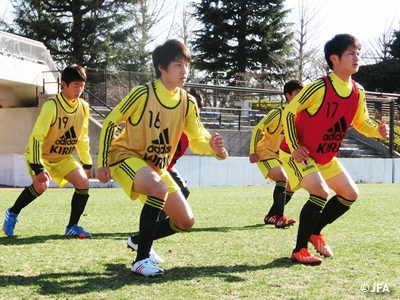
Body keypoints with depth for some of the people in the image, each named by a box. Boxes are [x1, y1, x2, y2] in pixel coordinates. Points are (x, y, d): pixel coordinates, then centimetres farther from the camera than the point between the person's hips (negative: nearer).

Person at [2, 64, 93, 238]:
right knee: (41, 185, -29)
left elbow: (82, 137, 6)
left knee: (83, 183, -12)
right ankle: (12, 213, -2)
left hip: (64, 157, 6)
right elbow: (36, 137, -29)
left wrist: (87, 163, 5)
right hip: (40, 155, -6)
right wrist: (38, 167, -35)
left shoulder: (83, 107, -8)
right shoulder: (51, 106, -28)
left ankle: (72, 227, 1)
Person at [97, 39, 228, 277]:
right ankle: (141, 260, -27)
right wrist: (103, 164, -12)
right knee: (160, 189, -37)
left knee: (186, 221, 2)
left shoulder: (188, 103, -7)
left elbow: (197, 140, -4)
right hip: (126, 157, -6)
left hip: (157, 167, 6)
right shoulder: (142, 94, -21)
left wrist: (212, 146, -28)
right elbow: (110, 123, -11)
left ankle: (140, 240, 29)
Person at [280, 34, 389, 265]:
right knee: (320, 192, -24)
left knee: (350, 194, 9)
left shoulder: (358, 92, -5)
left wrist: (378, 131, -14)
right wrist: (294, 147, -24)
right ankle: (300, 250, -12)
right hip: (298, 153, -8)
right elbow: (288, 113, -18)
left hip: (326, 157, 8)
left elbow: (361, 123, 8)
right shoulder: (319, 88, -25)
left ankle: (315, 231, 27)